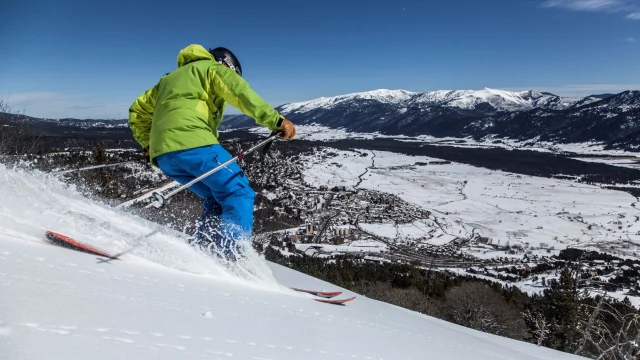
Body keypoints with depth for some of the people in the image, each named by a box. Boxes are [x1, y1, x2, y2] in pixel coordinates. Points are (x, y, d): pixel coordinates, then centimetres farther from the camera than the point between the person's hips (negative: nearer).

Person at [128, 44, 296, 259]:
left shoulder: (170, 78, 37)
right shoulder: (214, 68, 15)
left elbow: (138, 110, 36)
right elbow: (240, 93, -5)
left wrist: (148, 144, 34)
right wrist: (276, 121, -14)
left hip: (163, 154, 8)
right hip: (192, 143, -8)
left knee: (217, 198, 17)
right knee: (239, 194, -7)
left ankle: (200, 249, 2)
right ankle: (229, 254, -22)